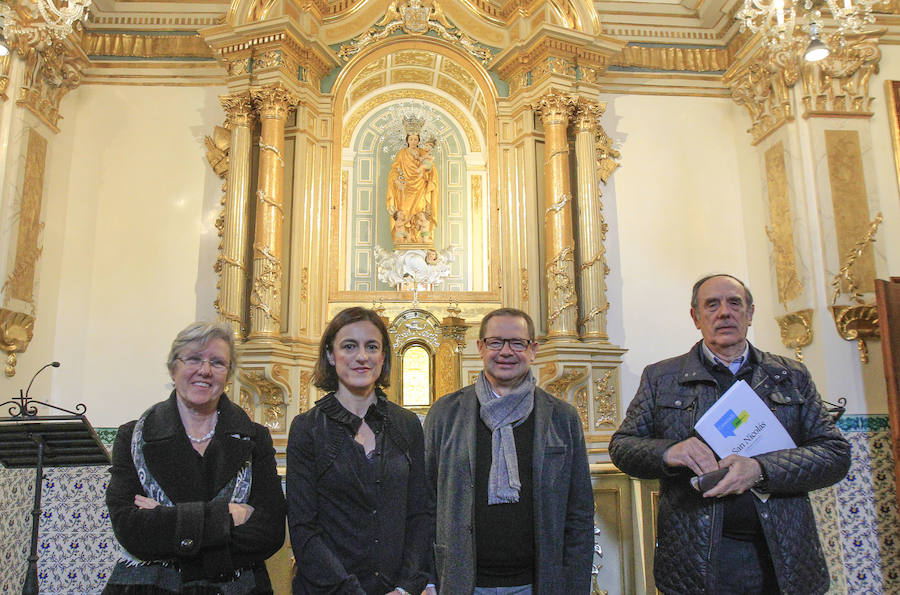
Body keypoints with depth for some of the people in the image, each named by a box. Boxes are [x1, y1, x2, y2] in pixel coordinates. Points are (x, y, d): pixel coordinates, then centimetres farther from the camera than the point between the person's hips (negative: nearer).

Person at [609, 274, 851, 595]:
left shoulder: (792, 376, 8)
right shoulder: (660, 377, 5)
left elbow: (836, 452, 1)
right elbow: (621, 445, 4)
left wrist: (760, 469, -17)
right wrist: (668, 452, -18)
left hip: (782, 559, 2)